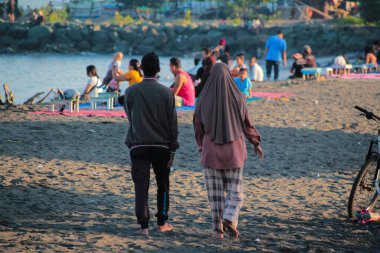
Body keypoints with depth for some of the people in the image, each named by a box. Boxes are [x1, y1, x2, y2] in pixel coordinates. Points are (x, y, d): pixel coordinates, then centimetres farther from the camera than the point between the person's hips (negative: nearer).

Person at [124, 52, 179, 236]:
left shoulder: (131, 92, -3)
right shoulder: (166, 93, -5)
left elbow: (129, 117, 9)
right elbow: (172, 123, -3)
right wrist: (172, 148, 4)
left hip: (138, 145, 0)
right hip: (161, 145, 0)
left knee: (141, 186, 0)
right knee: (163, 186, 15)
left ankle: (144, 226, -7)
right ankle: (162, 223, 19)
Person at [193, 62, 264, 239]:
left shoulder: (204, 99, -7)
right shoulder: (237, 97, -8)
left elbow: (198, 126, 0)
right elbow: (246, 123, -1)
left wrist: (201, 147, 16)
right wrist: (256, 143, 12)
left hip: (211, 148, 0)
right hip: (234, 148, 0)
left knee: (215, 191, 8)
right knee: (234, 188, 11)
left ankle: (219, 228, 5)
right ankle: (229, 219, -11)